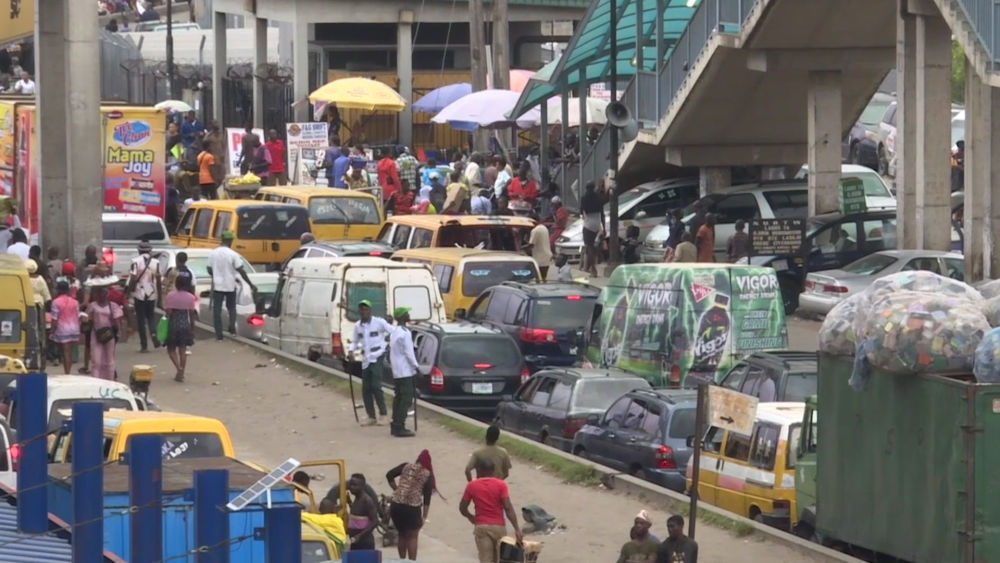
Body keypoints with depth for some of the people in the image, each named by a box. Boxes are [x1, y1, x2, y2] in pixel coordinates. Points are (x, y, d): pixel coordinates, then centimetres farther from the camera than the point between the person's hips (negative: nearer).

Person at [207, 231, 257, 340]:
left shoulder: (212, 253, -1)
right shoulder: (233, 255, -12)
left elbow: (210, 271, 8)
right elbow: (241, 272, -12)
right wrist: (251, 285, -5)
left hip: (217, 286, 1)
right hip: (230, 286, -1)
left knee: (217, 310, 5)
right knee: (231, 307, 20)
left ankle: (218, 334, 2)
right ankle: (232, 326, 3)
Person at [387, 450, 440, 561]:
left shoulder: (406, 467, 10)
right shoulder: (428, 475, 4)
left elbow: (389, 475, 1)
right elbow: (427, 497, 0)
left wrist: (396, 490, 11)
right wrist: (424, 517, 2)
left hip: (396, 505, 3)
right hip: (412, 507, -3)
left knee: (402, 534, 20)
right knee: (412, 536, 10)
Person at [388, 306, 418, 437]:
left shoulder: (394, 332, 13)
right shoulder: (404, 333, -16)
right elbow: (409, 353, -18)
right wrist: (416, 367, -11)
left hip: (396, 371, 10)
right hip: (405, 371, -10)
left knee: (399, 398, 15)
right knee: (406, 399, -8)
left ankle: (395, 426, 17)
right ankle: (399, 428, -13)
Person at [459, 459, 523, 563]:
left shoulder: (472, 486, -1)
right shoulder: (501, 485, -5)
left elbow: (462, 508, 5)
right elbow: (508, 508, -14)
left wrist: (471, 517, 27)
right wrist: (517, 529, -16)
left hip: (481, 527, 0)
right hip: (499, 527, 0)